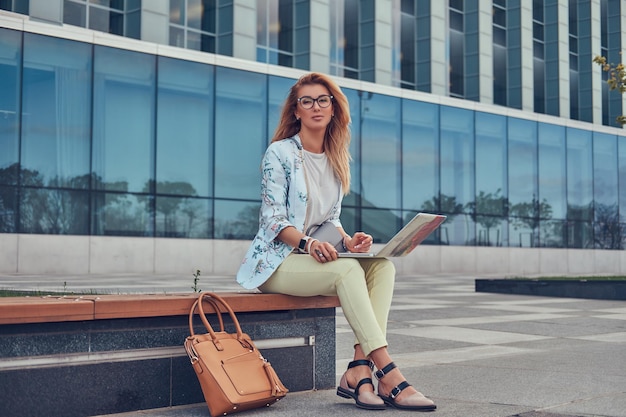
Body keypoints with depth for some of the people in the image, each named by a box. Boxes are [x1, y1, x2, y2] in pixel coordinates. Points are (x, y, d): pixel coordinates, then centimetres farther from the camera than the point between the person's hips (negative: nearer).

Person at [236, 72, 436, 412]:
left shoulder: (335, 160, 14)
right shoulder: (280, 153, -5)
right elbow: (273, 217, -12)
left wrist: (347, 240, -6)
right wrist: (307, 243, -30)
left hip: (319, 256, 6)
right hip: (277, 260, -6)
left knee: (382, 265, -21)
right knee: (347, 269, -33)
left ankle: (359, 371, -32)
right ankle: (388, 376, -38)